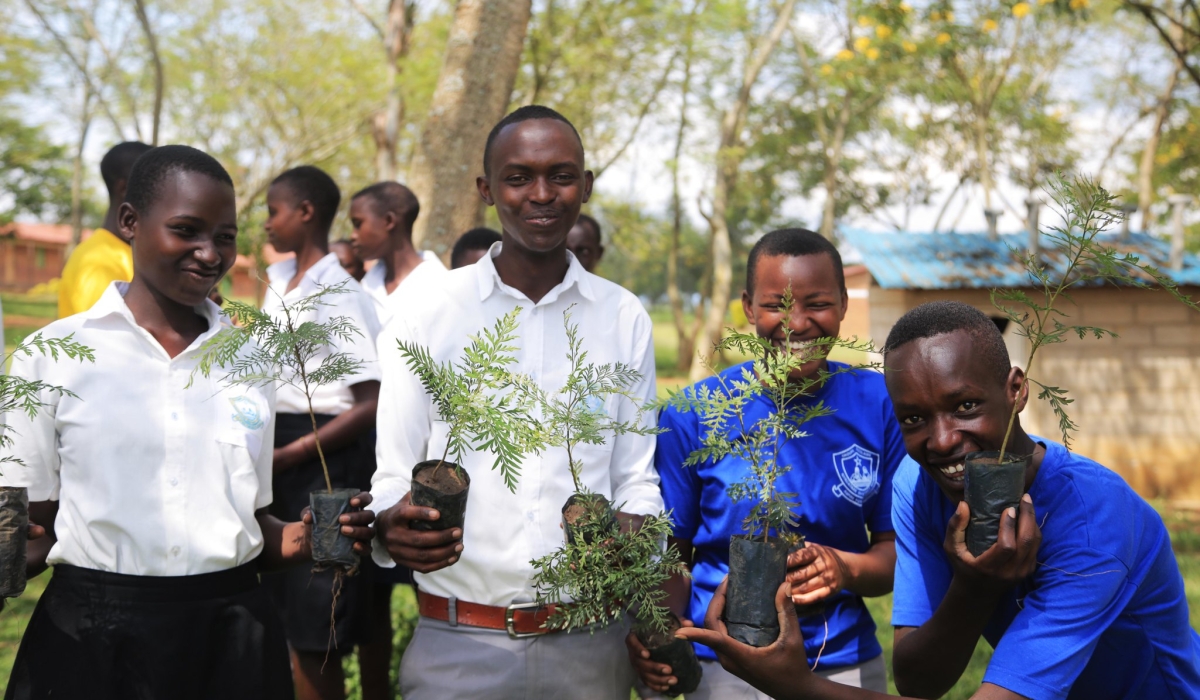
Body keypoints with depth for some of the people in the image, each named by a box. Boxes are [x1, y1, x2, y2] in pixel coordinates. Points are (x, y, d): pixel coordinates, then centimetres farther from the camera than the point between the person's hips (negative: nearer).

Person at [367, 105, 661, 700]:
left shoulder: (624, 319, 5)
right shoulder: (429, 314, -1)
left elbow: (635, 478, 9)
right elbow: (393, 477, 1)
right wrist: (391, 529, -21)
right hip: (456, 646, -1)